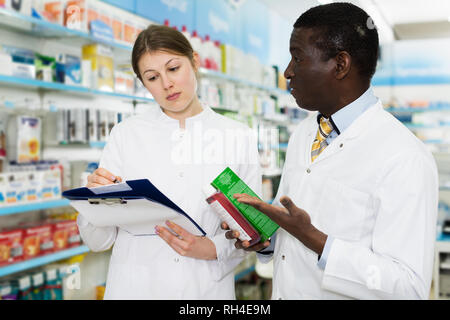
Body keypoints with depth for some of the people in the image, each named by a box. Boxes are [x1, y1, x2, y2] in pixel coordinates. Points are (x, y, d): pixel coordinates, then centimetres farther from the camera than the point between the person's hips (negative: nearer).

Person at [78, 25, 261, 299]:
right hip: (135, 287, 0)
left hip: (207, 287, 0)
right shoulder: (126, 135, -3)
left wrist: (212, 248, -18)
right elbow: (99, 241, -2)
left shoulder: (239, 137, -3)